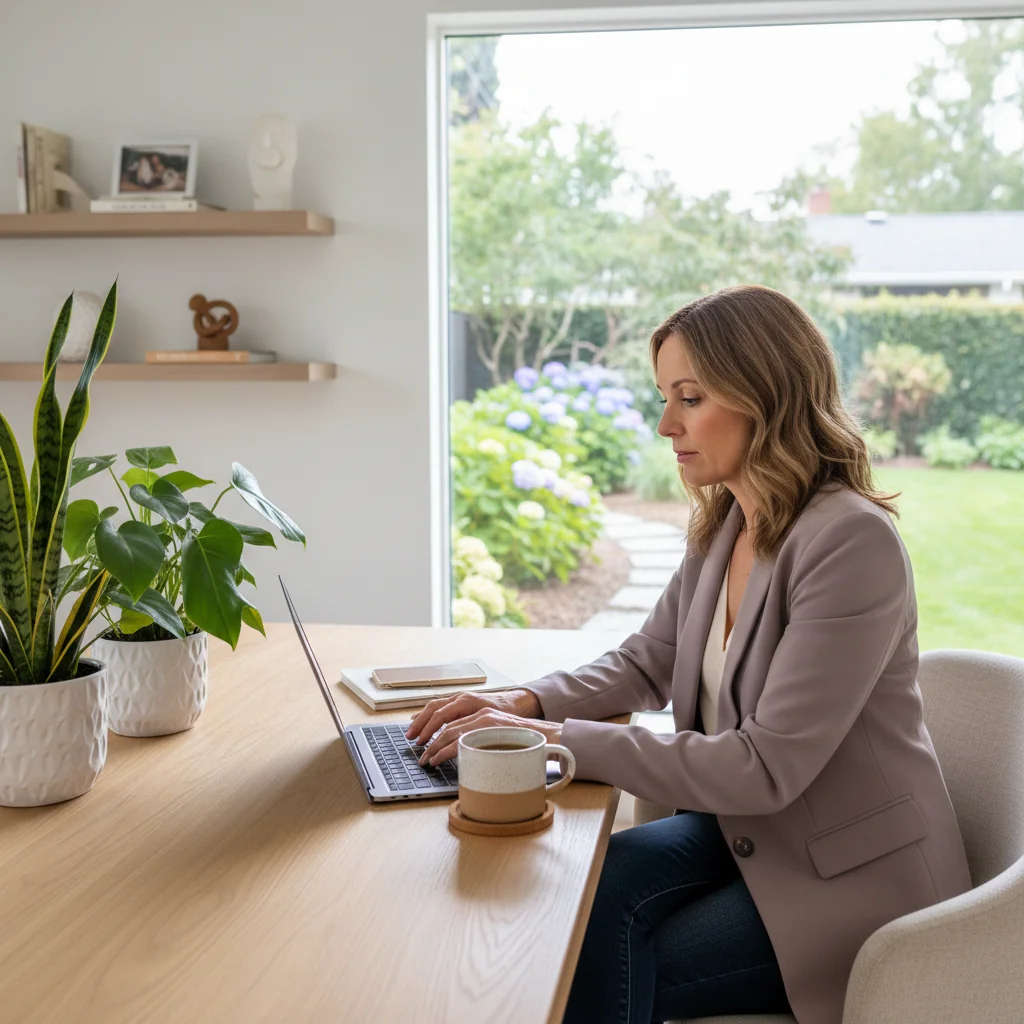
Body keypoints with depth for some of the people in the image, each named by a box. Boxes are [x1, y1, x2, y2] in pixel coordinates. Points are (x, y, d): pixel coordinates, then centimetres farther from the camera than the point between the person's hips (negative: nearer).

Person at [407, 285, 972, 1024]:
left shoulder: (852, 541, -24)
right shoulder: (723, 526, 2)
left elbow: (766, 767, -27)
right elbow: (646, 664, 12)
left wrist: (560, 740, -27)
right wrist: (525, 705, -7)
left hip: (852, 877, -6)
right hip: (744, 828, 6)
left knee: (606, 964, -18)